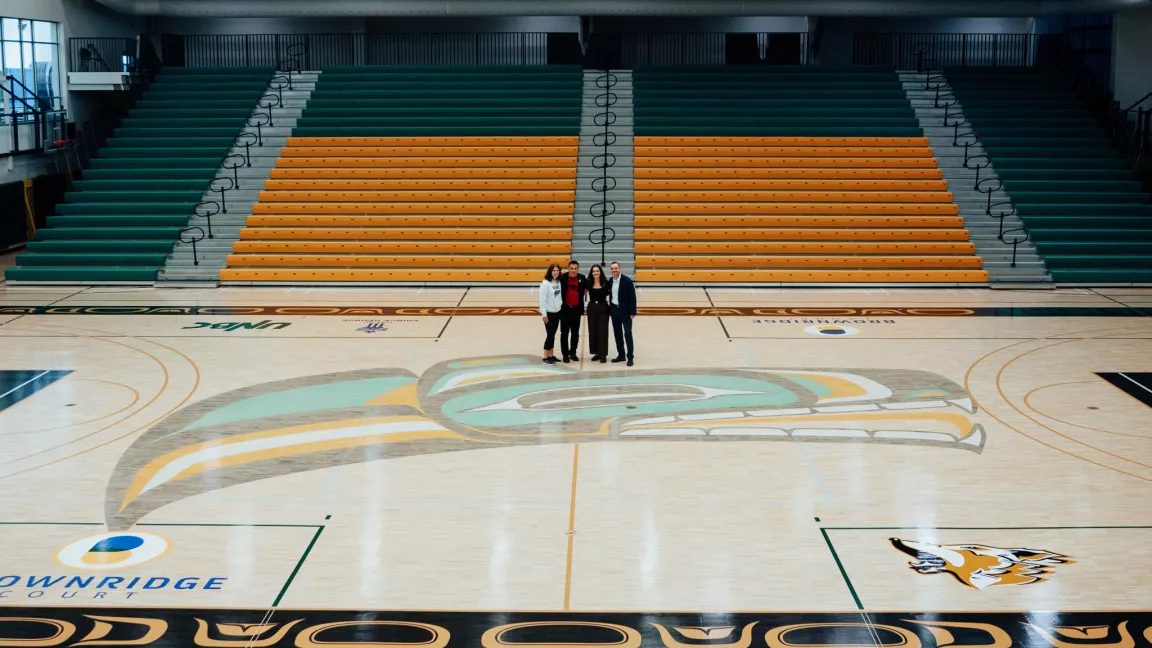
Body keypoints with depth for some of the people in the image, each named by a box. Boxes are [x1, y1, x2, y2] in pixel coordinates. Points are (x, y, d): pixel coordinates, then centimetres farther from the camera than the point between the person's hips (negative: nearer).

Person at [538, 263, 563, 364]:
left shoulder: (558, 282, 4)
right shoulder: (545, 283, -15)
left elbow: (559, 296, 9)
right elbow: (542, 299, -16)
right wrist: (544, 314, -16)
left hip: (557, 312, 6)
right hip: (549, 313, -6)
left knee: (553, 334, 11)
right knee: (550, 334, -3)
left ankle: (551, 355, 20)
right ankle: (546, 357, 6)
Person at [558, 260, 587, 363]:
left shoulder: (581, 278, 0)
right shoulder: (562, 278, -9)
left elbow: (588, 287, 14)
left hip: (576, 309, 3)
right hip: (565, 309, -3)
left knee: (575, 333, 12)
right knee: (564, 333, 3)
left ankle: (573, 352, 25)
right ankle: (565, 354, 11)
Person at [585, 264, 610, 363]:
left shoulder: (605, 282, -6)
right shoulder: (589, 283, -1)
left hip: (603, 307, -3)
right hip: (592, 308, 3)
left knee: (602, 330, 0)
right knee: (593, 330, 7)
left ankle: (603, 354, 6)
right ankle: (596, 353, 18)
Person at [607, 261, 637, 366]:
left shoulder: (627, 280, -13)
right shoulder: (610, 281, 4)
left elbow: (632, 297, -13)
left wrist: (632, 312, -16)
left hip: (625, 311, -6)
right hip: (614, 310, 6)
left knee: (627, 333, -5)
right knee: (617, 334, 10)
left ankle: (630, 357, -2)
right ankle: (621, 355, 19)